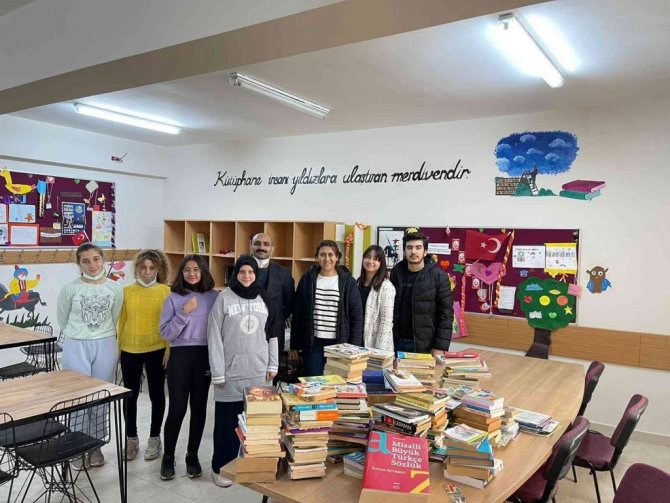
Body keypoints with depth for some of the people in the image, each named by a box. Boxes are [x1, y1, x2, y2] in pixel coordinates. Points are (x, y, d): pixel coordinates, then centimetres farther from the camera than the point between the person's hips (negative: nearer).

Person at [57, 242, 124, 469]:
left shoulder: (115, 289, -2)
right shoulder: (70, 289, -7)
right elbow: (62, 319, 6)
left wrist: (103, 337, 12)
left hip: (105, 346, 2)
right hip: (76, 347, -1)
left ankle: (95, 446, 25)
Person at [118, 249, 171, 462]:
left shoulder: (165, 291, -6)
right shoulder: (127, 291, 0)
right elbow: (121, 321, 3)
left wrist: (169, 350, -8)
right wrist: (117, 348, 4)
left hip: (156, 350, -2)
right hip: (129, 351, 2)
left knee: (156, 394, 10)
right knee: (130, 395, 12)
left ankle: (154, 438, 26)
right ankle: (131, 438, 29)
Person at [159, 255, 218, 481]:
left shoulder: (215, 297, 2)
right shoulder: (173, 298, 1)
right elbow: (166, 333, -5)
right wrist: (184, 313, -15)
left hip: (206, 356, 1)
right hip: (180, 356, -1)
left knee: (199, 407, 8)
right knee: (177, 408, 0)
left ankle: (192, 456, 25)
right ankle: (168, 458, 20)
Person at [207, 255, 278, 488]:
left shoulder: (264, 298, 6)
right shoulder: (224, 297, -5)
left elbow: (272, 333, 11)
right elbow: (214, 337, -7)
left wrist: (273, 365, 6)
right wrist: (217, 373, -10)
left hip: (259, 372, 3)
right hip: (231, 372, -3)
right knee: (228, 421, 5)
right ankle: (220, 467, 20)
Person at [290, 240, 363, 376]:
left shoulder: (348, 282, 0)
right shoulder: (307, 279, 3)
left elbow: (357, 316, 1)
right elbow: (298, 313, 6)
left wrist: (354, 347, -5)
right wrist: (295, 344, 5)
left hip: (339, 343, -1)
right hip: (313, 342, 1)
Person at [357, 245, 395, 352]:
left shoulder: (386, 287, -12)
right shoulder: (358, 283, 9)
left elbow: (386, 322, -15)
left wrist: (379, 350, -17)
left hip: (375, 343, -6)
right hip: (357, 340, 6)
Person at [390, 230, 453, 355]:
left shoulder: (438, 276, -8)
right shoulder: (396, 272, 2)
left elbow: (446, 313, -9)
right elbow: (390, 308, 8)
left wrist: (440, 346, -13)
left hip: (425, 345, -3)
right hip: (398, 342, 3)